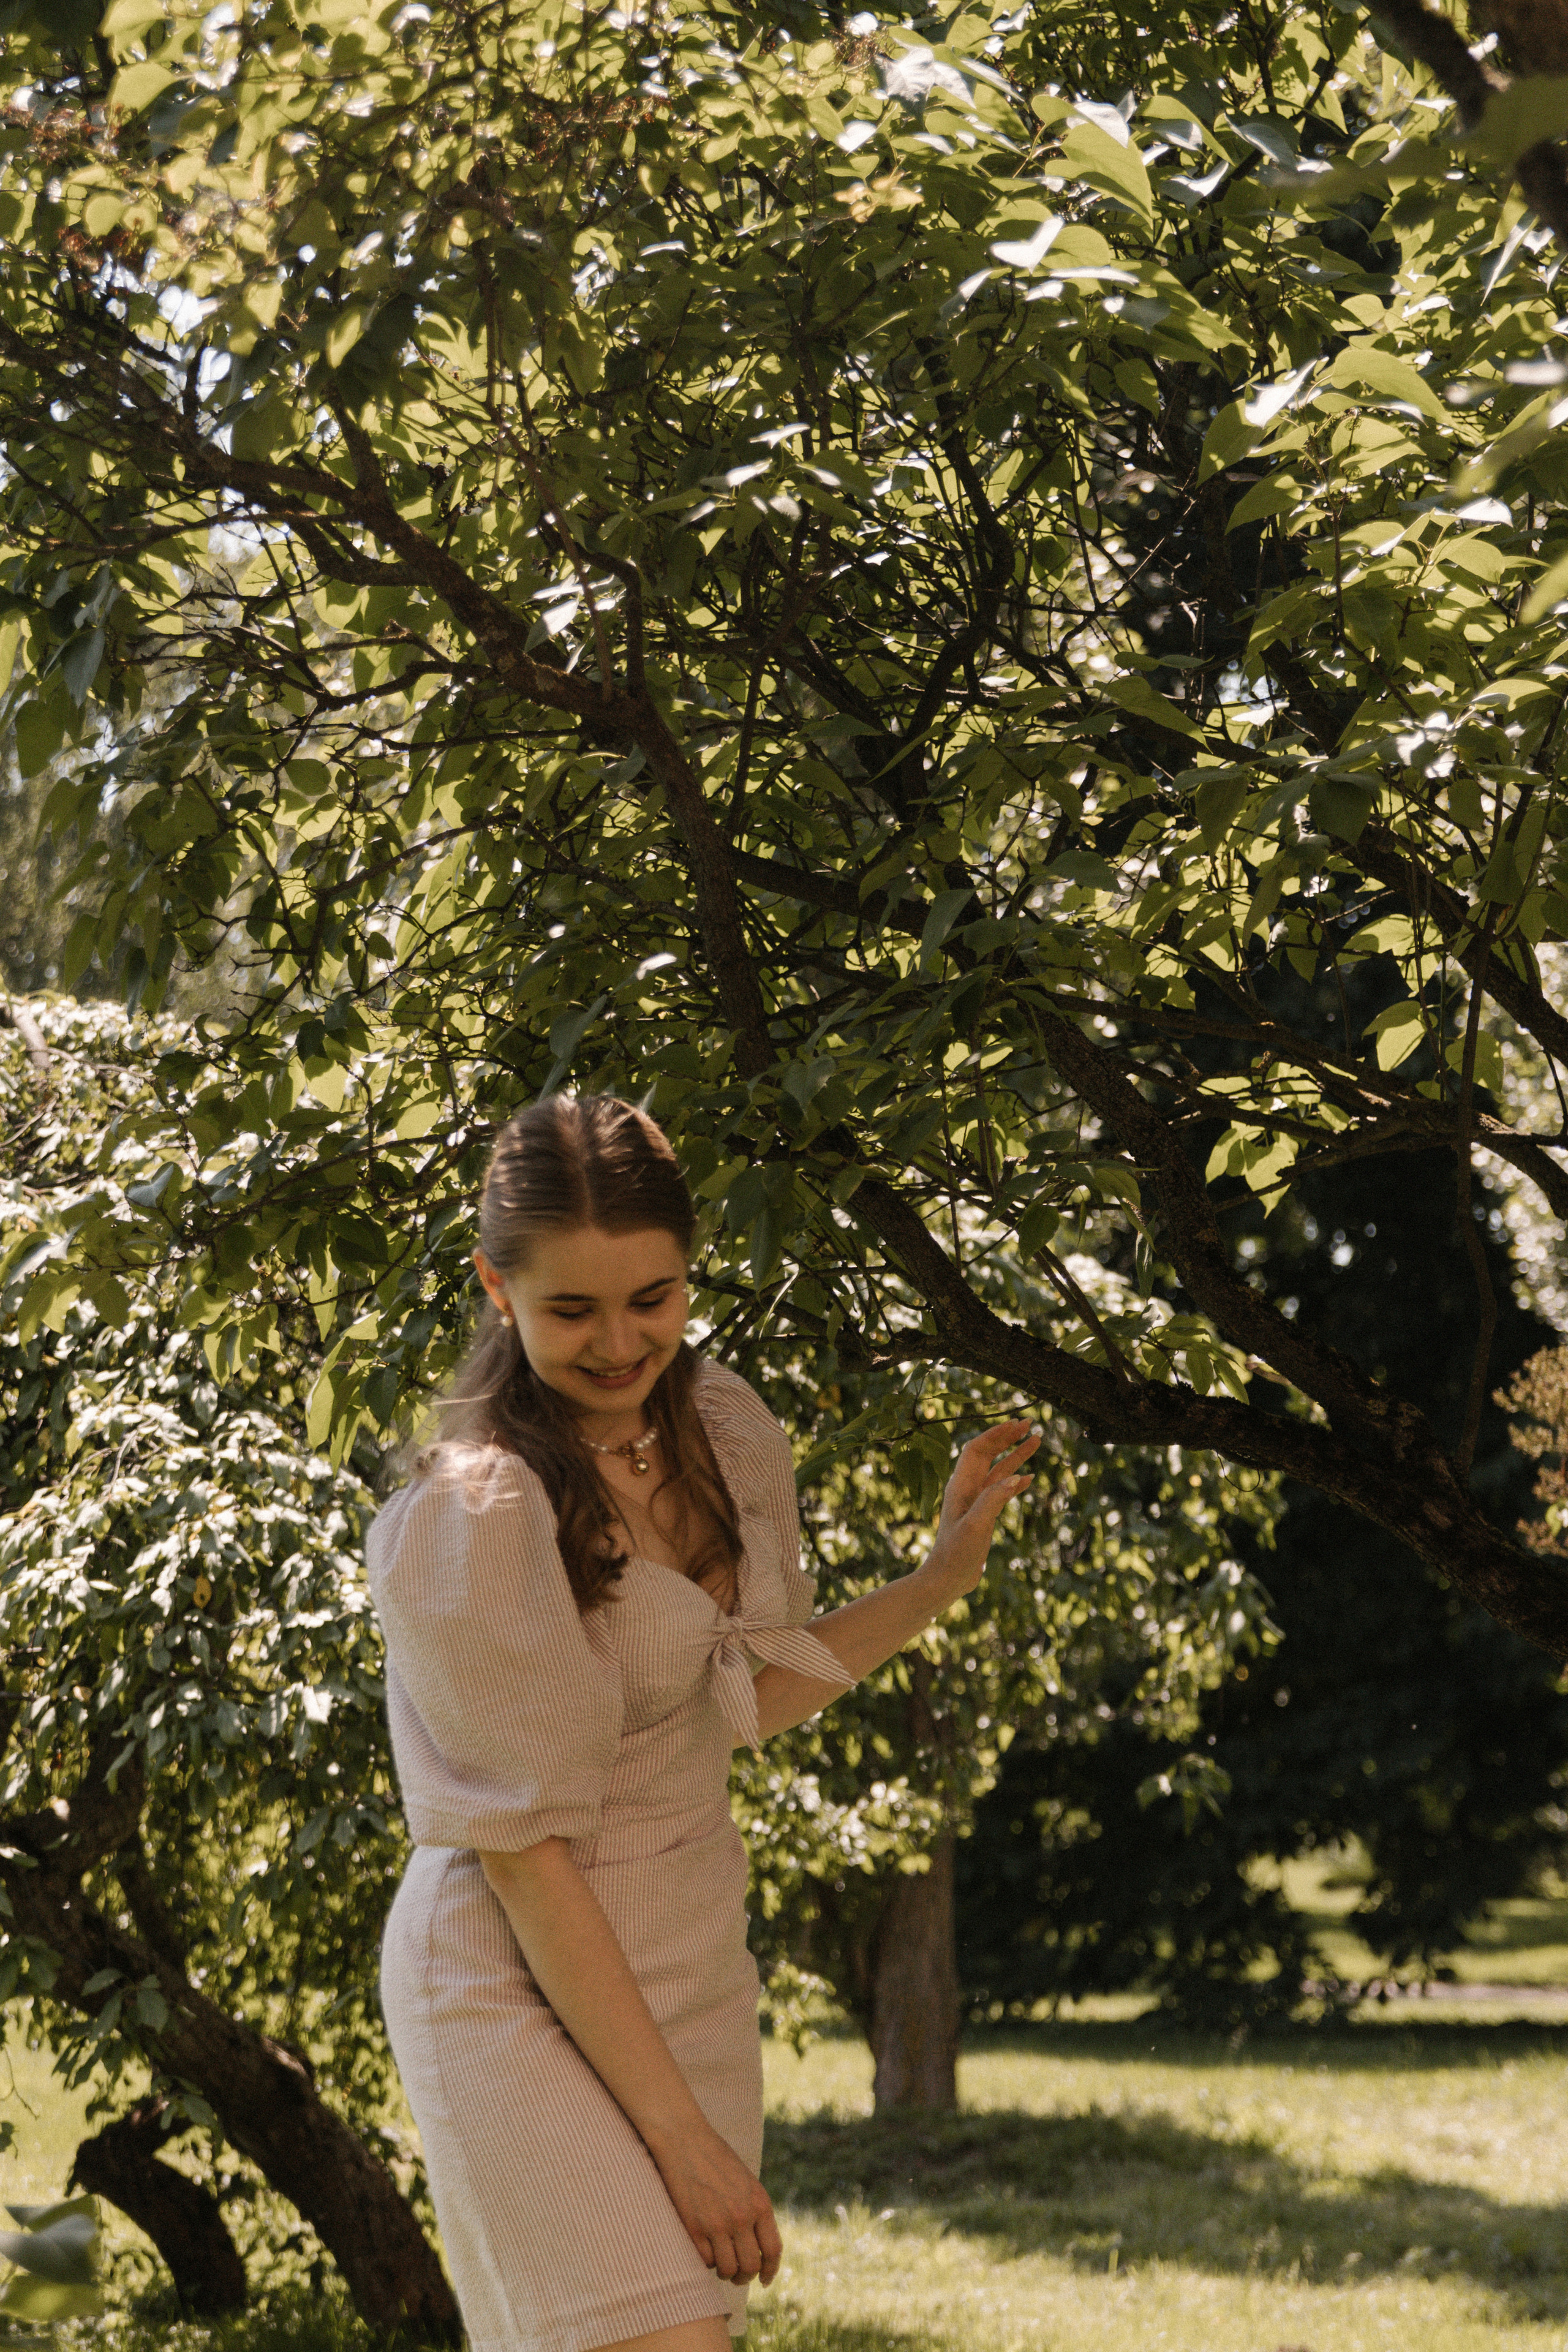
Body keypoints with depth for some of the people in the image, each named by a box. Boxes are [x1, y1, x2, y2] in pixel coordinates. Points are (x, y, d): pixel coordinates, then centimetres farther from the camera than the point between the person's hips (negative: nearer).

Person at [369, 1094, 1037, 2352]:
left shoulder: (723, 1422, 2)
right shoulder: (476, 1514, -21)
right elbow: (524, 1854, -19)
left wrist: (944, 1575, 7)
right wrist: (679, 2132, -18)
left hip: (694, 1965, 7)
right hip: (529, 1992, -7)